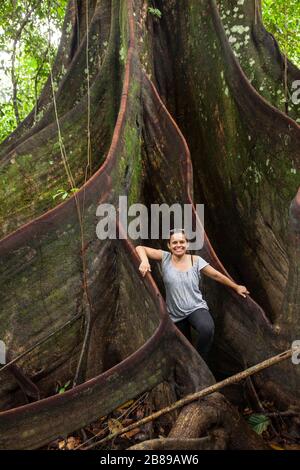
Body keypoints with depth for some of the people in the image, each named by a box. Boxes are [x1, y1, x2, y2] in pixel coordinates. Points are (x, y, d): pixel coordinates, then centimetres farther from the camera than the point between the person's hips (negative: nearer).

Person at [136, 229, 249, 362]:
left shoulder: (195, 260, -5)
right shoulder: (165, 257, -6)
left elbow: (217, 275, 4)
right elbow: (140, 248, -8)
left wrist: (236, 287, 11)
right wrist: (144, 260, -30)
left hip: (196, 307, -2)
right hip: (176, 313, 2)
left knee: (207, 329, -33)